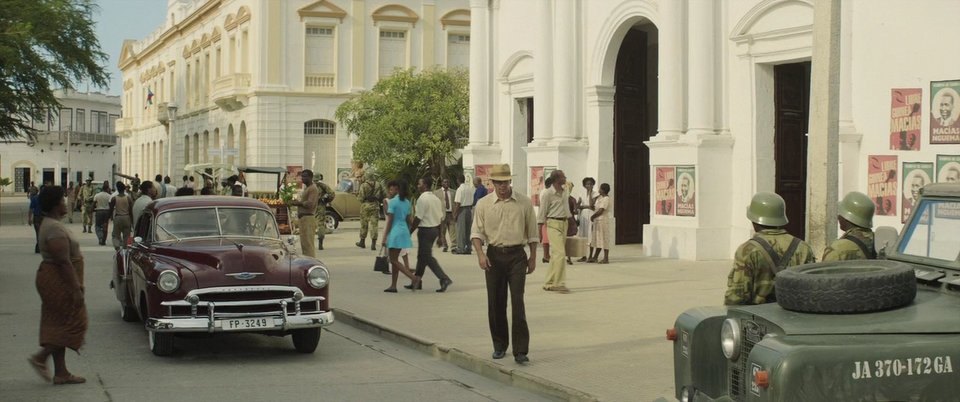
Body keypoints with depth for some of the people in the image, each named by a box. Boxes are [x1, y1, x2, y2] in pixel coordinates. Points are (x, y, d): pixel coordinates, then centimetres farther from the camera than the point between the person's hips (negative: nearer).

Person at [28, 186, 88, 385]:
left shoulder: (51, 224, 13)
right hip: (59, 281, -11)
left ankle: (61, 372, 13)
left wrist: (75, 285, 23)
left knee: (58, 326, 10)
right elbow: (63, 261, -24)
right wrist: (75, 288, -24)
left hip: (54, 280, 11)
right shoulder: (55, 229, -20)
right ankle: (41, 357, -3)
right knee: (73, 323, -3)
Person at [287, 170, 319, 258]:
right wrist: (297, 202, 9)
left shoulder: (313, 189, -11)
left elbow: (310, 204, -21)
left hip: (308, 218, -11)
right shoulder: (306, 188, 22)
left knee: (308, 244, -13)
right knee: (304, 244, 12)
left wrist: (298, 203, -11)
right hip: (303, 218, 11)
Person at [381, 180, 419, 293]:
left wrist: (384, 238, -12)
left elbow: (389, 221, -14)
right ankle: (393, 286, 15)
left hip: (395, 232, -8)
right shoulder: (407, 202, 9)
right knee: (395, 260, 14)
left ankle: (414, 278, -17)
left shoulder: (392, 202, -13)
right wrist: (408, 233, 23)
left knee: (394, 260, -3)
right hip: (404, 231, 8)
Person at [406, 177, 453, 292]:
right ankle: (417, 281, 24)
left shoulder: (422, 199, -16)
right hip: (435, 228, 9)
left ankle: (444, 279, -15)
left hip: (425, 230, -9)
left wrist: (410, 231, -11)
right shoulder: (436, 198, 11)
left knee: (427, 257, -6)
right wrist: (439, 234, 19)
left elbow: (418, 218, -18)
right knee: (422, 255, 17)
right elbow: (441, 217, 13)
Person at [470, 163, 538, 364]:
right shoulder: (484, 204, 2)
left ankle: (521, 350, -9)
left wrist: (533, 257, 7)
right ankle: (499, 345, 21)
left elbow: (532, 232, 9)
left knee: (517, 302, -9)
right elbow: (476, 232, 2)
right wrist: (480, 254, -13)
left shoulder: (524, 203, 2)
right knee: (495, 303, 7)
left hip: (516, 255, -2)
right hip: (494, 255, 2)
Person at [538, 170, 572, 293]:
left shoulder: (565, 190, 9)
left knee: (555, 255, 10)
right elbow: (542, 213, -8)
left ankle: (548, 283, 17)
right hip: (553, 224, -8)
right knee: (560, 253, -15)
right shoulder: (548, 193, -12)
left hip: (564, 223, 8)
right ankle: (559, 283, -13)